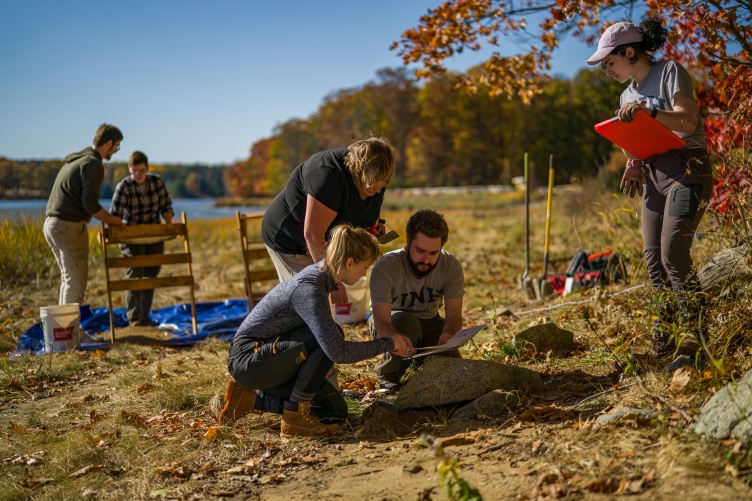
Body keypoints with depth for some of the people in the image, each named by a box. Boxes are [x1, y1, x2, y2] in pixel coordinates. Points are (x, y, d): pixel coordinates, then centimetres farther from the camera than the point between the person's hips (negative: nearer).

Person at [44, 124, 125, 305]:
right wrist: (111, 220, -3)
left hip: (52, 224, 10)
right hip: (70, 227, -10)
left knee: (68, 278, 18)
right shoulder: (93, 164, -12)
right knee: (76, 282, -4)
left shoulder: (76, 159, 19)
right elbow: (90, 204, -19)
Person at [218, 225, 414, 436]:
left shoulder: (318, 274, 2)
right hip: (248, 358, -10)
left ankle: (252, 398, 14)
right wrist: (387, 343, -22)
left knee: (335, 409, 4)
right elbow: (338, 352, -33)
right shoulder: (310, 290, -27)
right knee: (331, 336, -27)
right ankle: (295, 417, -14)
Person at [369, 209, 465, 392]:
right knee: (407, 321, -38)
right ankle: (388, 374, -10)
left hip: (428, 322, 3)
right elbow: (381, 322, -39)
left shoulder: (451, 266, -20)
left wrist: (447, 335, -49)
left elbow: (454, 316, -25)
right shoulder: (385, 268, -31)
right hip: (391, 324, -3)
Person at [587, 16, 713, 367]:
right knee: (653, 258, -1)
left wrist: (648, 111, -25)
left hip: (686, 169, -7)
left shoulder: (670, 72, -3)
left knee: (673, 253, -19)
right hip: (654, 176, 7)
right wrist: (633, 165, 2)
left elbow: (688, 122, -13)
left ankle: (692, 339, -11)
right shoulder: (628, 97, 19)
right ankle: (665, 341, 5)